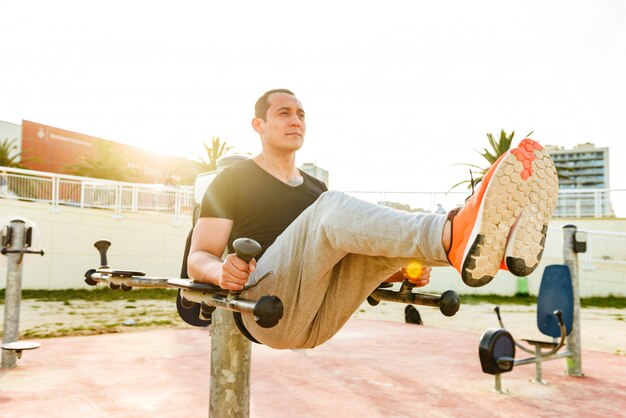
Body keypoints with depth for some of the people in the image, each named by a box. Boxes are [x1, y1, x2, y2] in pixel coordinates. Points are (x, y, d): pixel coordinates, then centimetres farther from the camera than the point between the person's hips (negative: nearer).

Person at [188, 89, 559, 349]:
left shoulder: (315, 188, 24)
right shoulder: (234, 180, 8)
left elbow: (348, 240, 24)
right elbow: (197, 258, 3)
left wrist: (404, 270, 3)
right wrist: (221, 271, -23)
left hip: (318, 321, 5)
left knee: (387, 236, -20)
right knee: (331, 209, -31)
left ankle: (484, 239, -49)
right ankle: (458, 235, -57)